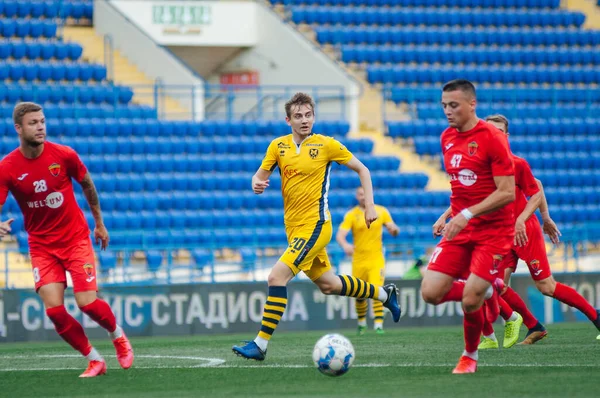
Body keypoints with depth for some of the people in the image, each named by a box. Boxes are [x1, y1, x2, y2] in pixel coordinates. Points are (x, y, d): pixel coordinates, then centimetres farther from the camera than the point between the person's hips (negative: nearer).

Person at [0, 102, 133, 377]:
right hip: (42, 247, 1)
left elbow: (87, 185, 8)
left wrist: (99, 223, 15)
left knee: (88, 303, -11)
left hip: (76, 239, -1)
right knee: (54, 310, -13)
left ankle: (119, 337, 22)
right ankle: (94, 360, 6)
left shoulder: (64, 155, -10)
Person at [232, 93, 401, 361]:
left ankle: (261, 344, -16)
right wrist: (257, 184, -14)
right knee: (327, 284, 18)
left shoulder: (326, 145, -6)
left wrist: (370, 206, -4)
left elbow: (362, 170, 3)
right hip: (293, 227, 6)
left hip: (314, 225, -6)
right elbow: (260, 176, 11)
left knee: (277, 276, -19)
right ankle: (384, 294, 40)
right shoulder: (278, 146, 5)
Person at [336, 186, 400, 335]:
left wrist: (394, 229, -15)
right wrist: (345, 245, -35)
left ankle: (378, 324, -19)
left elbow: (393, 230, 11)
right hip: (358, 260, 1)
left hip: (376, 259, -1)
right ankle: (361, 322, 31)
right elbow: (340, 235, -13)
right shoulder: (351, 215, -2)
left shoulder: (381, 211, 4)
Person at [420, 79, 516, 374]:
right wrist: (451, 215, 14)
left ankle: (470, 356, 16)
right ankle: (485, 289, 19)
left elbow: (507, 192, -18)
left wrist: (468, 213, -24)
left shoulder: (492, 138, -14)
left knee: (469, 302, -13)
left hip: (493, 231, -6)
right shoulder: (447, 138, 8)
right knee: (431, 292, -9)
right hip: (459, 229, 6)